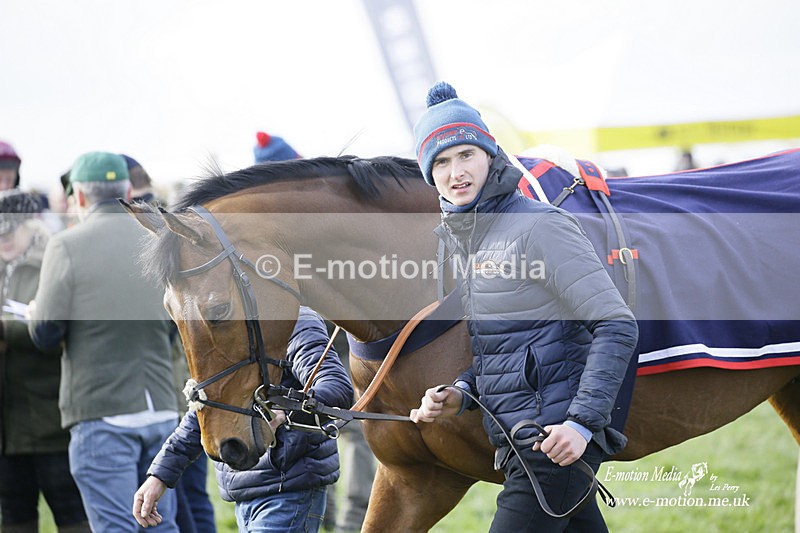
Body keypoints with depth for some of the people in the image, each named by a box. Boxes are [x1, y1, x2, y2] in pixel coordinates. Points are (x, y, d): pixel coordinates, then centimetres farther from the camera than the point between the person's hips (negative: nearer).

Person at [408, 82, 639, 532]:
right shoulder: (465, 236, 13)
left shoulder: (538, 226, -13)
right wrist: (460, 395, 3)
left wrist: (583, 421, -24)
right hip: (517, 441, 9)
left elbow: (617, 327, -16)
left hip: (555, 441, -9)